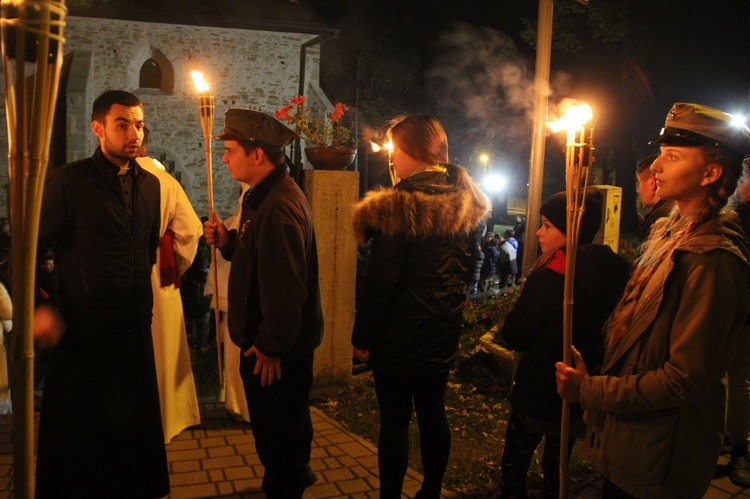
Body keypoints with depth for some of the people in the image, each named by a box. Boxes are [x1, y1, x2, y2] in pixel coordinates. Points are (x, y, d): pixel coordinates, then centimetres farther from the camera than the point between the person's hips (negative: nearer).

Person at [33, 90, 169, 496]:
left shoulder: (150, 184, 7)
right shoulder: (68, 181, -9)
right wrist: (37, 308, -19)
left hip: (136, 326, 5)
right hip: (83, 328, -5)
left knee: (136, 424, 16)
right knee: (81, 431, 10)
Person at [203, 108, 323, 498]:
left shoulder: (279, 205, -26)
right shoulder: (267, 194, 10)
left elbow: (284, 286, -28)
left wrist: (271, 346, -20)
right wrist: (228, 242, 2)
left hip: (277, 349, -11)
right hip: (289, 343, 11)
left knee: (276, 433, 5)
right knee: (289, 421, 28)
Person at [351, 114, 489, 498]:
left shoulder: (399, 206, -19)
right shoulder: (464, 203, 3)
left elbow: (381, 281, -18)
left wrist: (362, 336, -10)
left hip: (400, 335, -7)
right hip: (444, 332, 7)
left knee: (394, 420, 4)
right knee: (433, 412, 17)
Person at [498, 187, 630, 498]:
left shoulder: (549, 277, -25)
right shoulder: (611, 271, -4)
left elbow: (513, 336, -17)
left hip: (537, 394, -6)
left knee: (514, 467, 12)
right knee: (557, 468, 22)